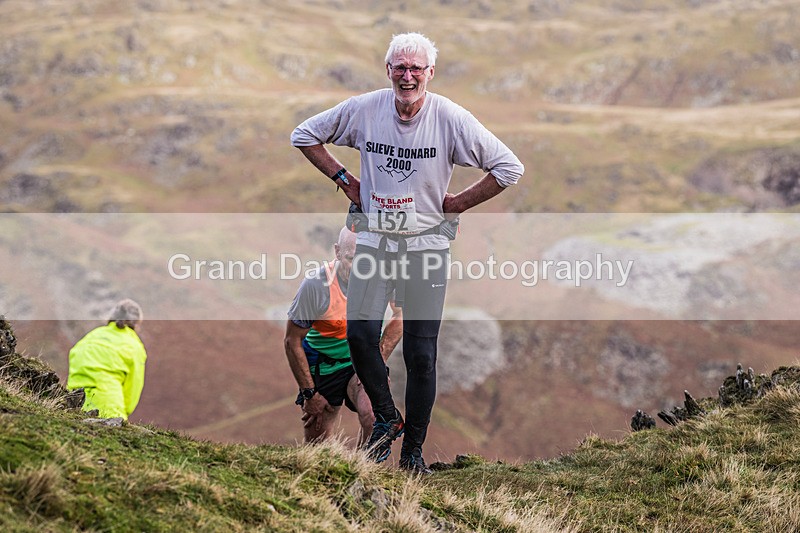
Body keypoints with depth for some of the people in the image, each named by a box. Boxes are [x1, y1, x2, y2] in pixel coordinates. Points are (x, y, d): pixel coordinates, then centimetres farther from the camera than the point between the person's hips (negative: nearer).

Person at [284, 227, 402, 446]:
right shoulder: (316, 285, -23)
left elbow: (400, 316, 3)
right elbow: (292, 341, -12)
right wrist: (310, 393, -12)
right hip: (322, 367, -1)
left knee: (373, 416, -30)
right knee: (315, 446, 5)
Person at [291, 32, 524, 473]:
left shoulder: (450, 118, -9)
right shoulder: (364, 109, -4)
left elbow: (509, 168, -6)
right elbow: (304, 135, 11)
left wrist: (458, 203, -4)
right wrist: (343, 179, 4)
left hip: (426, 244, -1)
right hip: (375, 241, 2)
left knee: (421, 354, -2)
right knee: (359, 333, -13)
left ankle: (413, 450, 11)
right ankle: (386, 418, 11)